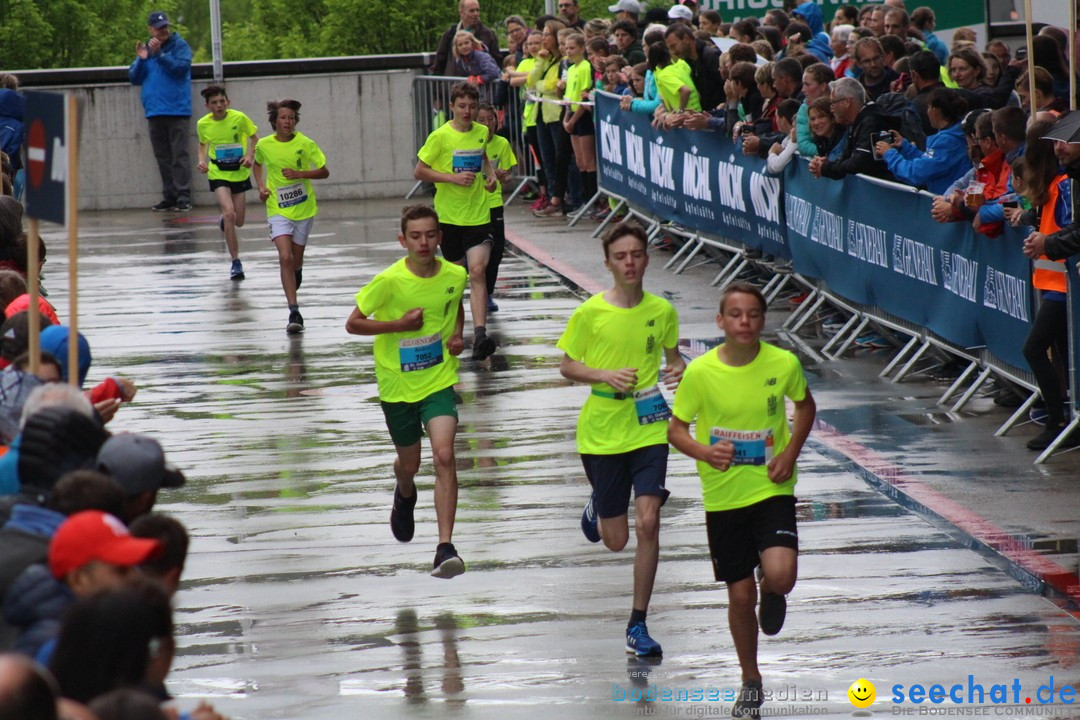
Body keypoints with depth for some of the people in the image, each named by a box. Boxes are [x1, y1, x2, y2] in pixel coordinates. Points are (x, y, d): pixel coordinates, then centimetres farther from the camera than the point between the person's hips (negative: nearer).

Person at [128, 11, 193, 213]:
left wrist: (159, 54, -19)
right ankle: (169, 196, 13)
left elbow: (181, 67, -15)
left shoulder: (180, 45, 1)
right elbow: (134, 78, 10)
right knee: (163, 158, 8)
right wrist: (141, 60, -7)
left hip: (177, 110, -5)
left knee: (179, 155, -8)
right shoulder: (145, 48, 14)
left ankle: (183, 196, -8)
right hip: (154, 111, 5)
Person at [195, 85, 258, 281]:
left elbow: (254, 138, 1)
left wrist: (250, 156, -15)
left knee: (238, 221, 7)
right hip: (218, 174, -1)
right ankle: (235, 262, -13)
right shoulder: (203, 124, -7)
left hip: (240, 173, 1)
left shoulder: (239, 118, -12)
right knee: (229, 213, -21)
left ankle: (224, 221, 48)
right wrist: (202, 160, -5)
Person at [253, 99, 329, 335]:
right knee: (285, 257, -19)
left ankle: (297, 271, 54)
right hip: (278, 210, -1)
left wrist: (300, 174, -20)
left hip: (304, 209, 1)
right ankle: (294, 312, -22)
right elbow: (258, 164, 18)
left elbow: (324, 172, -4)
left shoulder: (305, 144, -9)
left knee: (296, 262, 13)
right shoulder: (264, 145, -5)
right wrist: (261, 186, 1)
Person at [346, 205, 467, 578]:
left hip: (439, 381, 1)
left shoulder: (455, 275, -6)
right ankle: (404, 497, 57)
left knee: (444, 456, -19)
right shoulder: (389, 281, -17)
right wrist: (399, 325, -21)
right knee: (409, 462, 17)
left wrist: (457, 334, -2)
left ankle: (445, 548, -22)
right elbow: (353, 324, -10)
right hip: (397, 385, 0)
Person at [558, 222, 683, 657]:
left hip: (649, 429, 1)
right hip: (602, 432, -1)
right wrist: (604, 375, -17)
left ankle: (638, 626, -3)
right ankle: (597, 507, 49)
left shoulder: (662, 311, -1)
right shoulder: (590, 313, -7)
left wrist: (678, 371, -8)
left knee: (647, 523, -14)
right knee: (616, 540, 9)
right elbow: (567, 366, 1)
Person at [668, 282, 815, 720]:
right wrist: (704, 451, -22)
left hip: (772, 490, -1)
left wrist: (790, 453, -6)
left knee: (780, 576, -23)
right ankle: (751, 682, 29)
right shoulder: (700, 372, -12)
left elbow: (805, 406, 10)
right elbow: (676, 429, -2)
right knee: (740, 594, 7)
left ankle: (772, 592, 18)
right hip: (723, 497, 1)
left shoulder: (783, 364, -10)